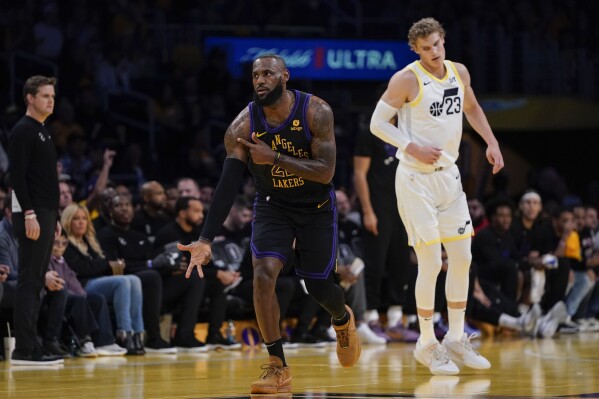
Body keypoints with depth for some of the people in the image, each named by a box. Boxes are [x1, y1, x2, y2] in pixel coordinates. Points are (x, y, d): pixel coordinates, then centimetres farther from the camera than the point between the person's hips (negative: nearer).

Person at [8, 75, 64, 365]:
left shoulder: (43, 133, 18)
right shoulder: (23, 131, -10)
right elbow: (17, 176, -18)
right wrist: (29, 214, -23)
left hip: (46, 214, 10)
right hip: (32, 215, -10)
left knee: (36, 283, 9)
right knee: (29, 282, -10)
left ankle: (29, 345, 11)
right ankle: (25, 349, -10)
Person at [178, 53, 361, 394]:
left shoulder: (316, 112, -22)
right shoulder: (243, 125, -19)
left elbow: (326, 173, -27)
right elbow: (229, 184, -21)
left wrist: (274, 158, -36)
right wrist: (207, 240, -29)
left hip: (317, 207, -1)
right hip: (273, 206, 1)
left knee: (319, 287, 7)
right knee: (264, 274, -22)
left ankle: (343, 319, 47)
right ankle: (278, 369, -15)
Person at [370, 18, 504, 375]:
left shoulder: (459, 73, 5)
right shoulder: (406, 79, -13)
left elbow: (472, 108, 24)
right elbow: (377, 122, -11)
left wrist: (491, 142, 12)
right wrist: (413, 148, -22)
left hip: (449, 175, 7)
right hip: (416, 179, -6)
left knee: (462, 258, 7)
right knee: (431, 263, -8)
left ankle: (456, 340, 19)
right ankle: (427, 344, 5)